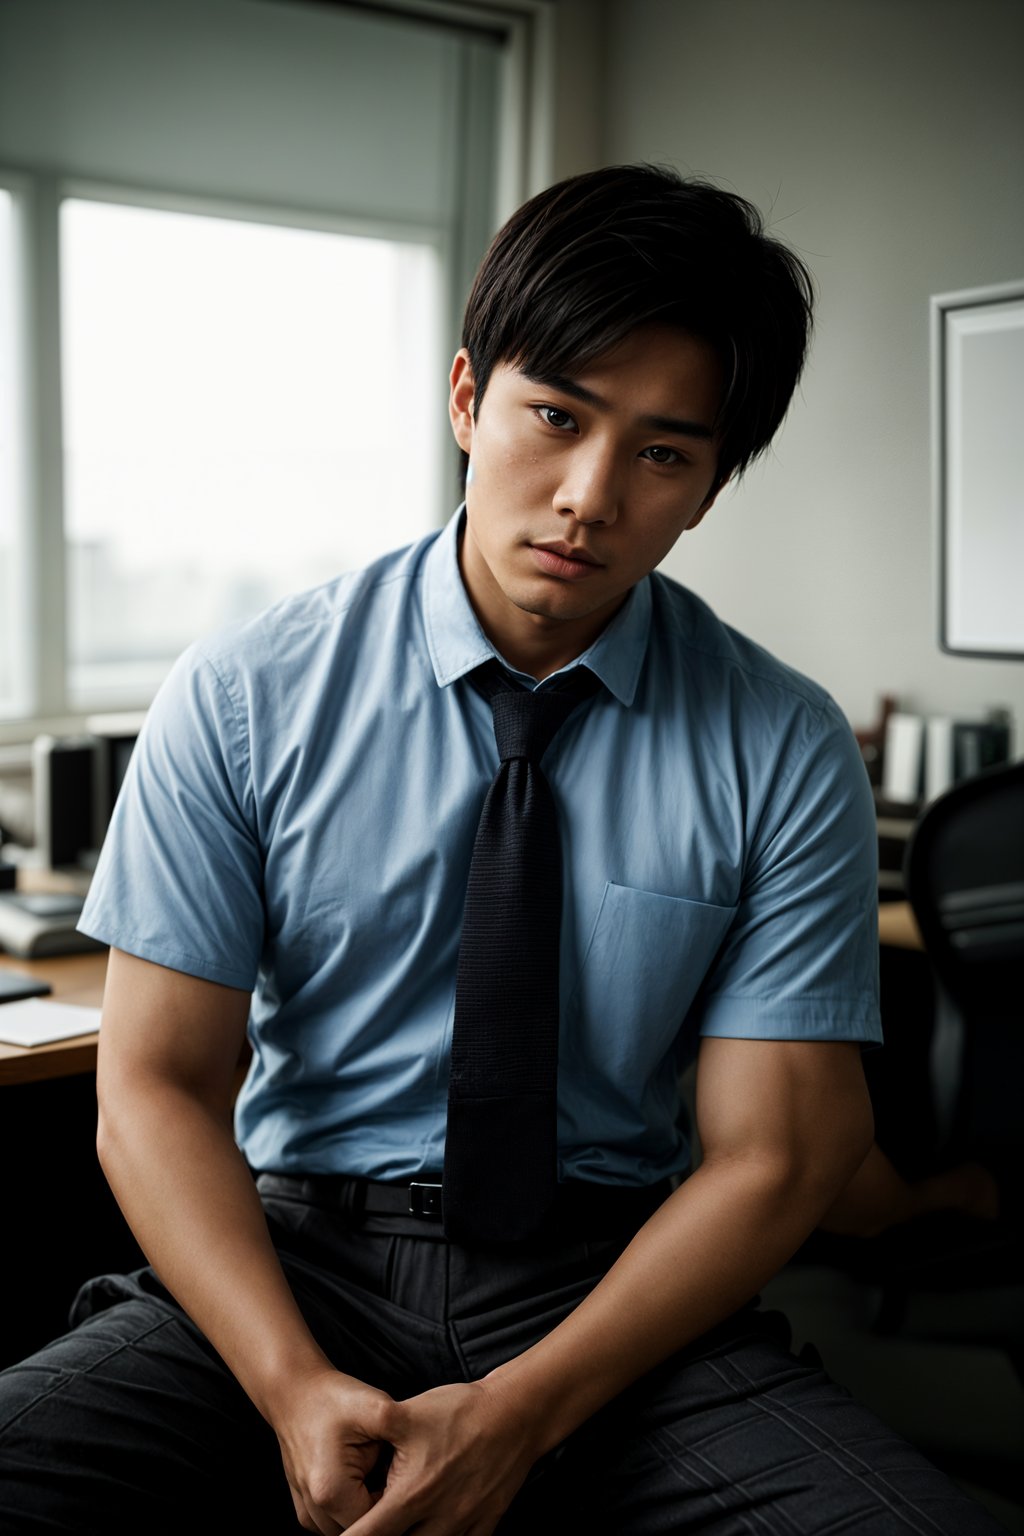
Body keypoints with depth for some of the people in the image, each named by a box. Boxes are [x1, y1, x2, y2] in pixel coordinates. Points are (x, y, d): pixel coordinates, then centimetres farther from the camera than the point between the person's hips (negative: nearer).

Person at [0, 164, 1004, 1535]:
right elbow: (157, 1087, -4)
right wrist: (295, 1388, -19)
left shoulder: (788, 753, -3)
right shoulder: (242, 699, -3)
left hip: (612, 1277, 1)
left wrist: (519, 1413, -16)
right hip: (291, 1253, 0)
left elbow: (768, 1158, -4)